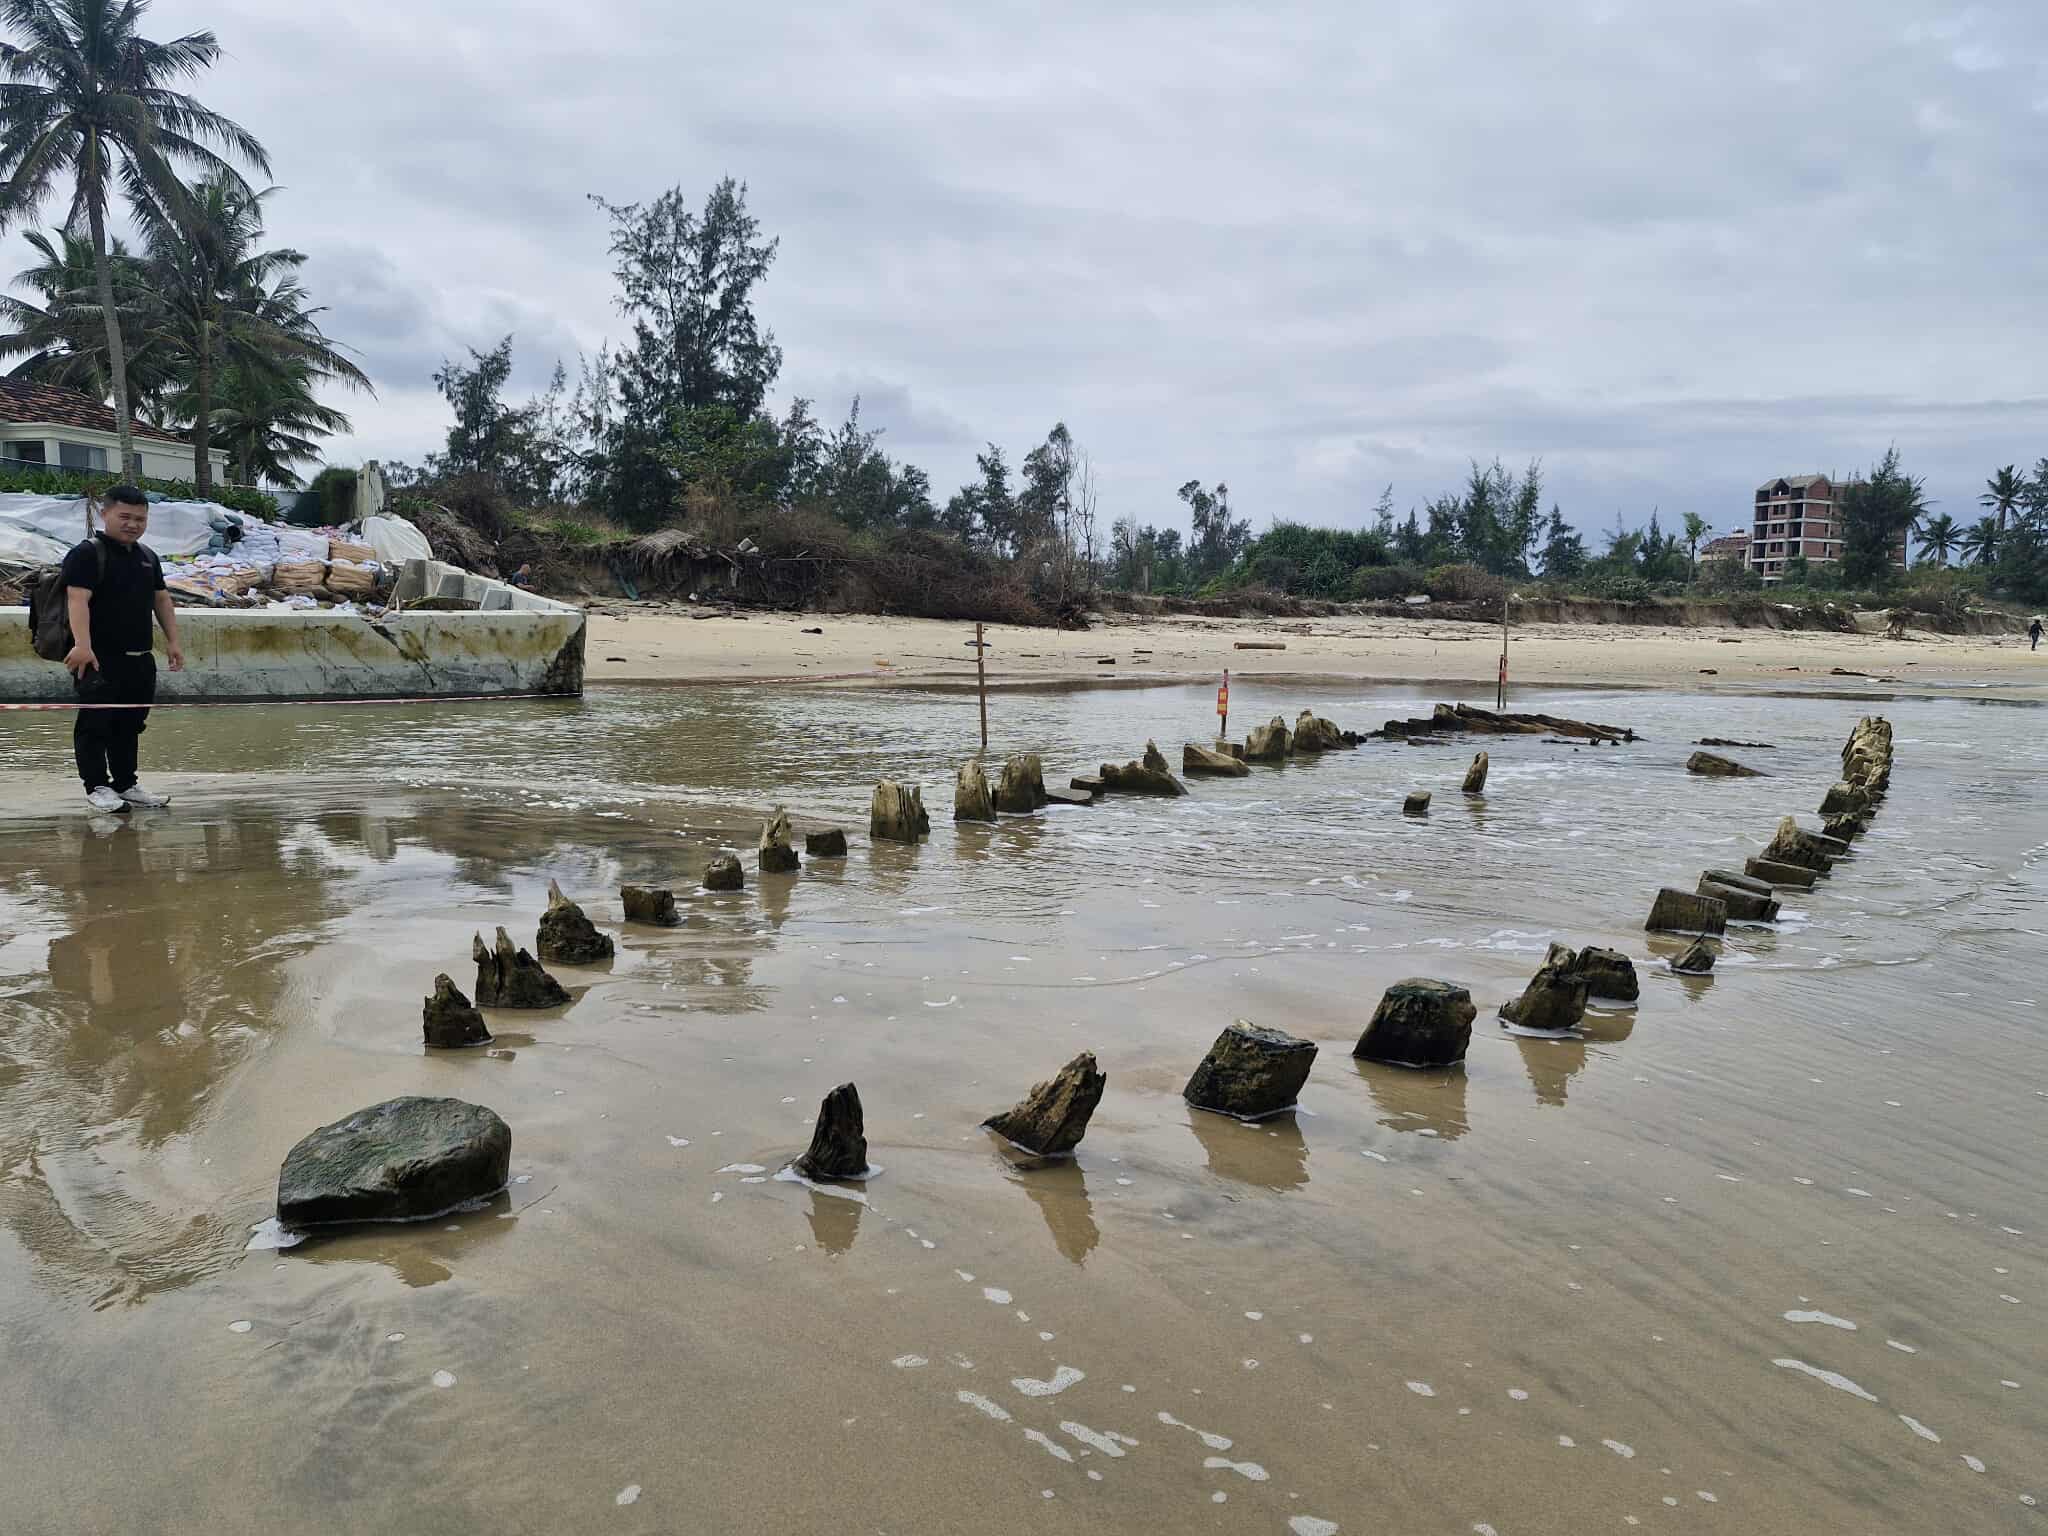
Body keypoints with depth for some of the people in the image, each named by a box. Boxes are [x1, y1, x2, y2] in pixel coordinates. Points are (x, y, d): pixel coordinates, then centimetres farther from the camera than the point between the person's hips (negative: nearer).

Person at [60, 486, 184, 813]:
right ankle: (97, 787, 3)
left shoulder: (148, 556, 15)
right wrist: (82, 644, -32)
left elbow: (161, 600, 20)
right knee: (95, 723, -2)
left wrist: (172, 641, 13)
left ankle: (126, 784, 22)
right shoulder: (87, 554, -9)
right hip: (100, 660, -7)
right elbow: (78, 599, -20)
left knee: (130, 724, 13)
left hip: (140, 659, 8)